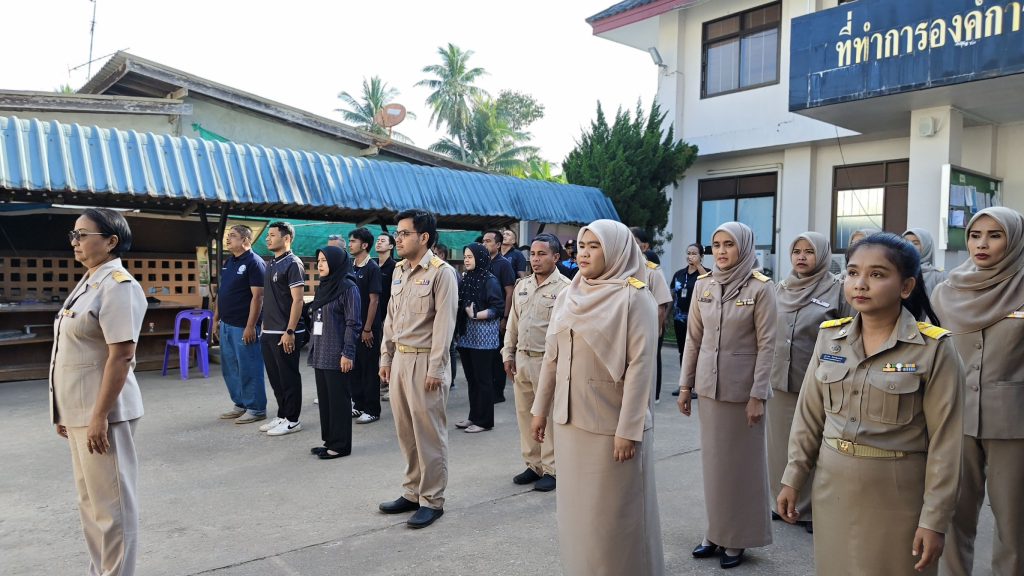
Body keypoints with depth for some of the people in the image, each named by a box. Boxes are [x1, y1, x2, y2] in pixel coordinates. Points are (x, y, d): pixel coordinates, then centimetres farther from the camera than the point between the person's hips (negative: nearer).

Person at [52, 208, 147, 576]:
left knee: (111, 502, 2)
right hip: (79, 410, 10)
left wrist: (99, 415, -23)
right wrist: (65, 411, 18)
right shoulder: (88, 283, 13)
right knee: (90, 500, 19)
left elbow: (121, 356, -22)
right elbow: (76, 351, 17)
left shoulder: (117, 285, -16)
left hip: (102, 411, -10)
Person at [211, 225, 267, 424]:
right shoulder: (228, 262, 14)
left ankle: (256, 409, 10)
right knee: (230, 368, 15)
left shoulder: (254, 262, -12)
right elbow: (220, 293, 19)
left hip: (243, 327, -9)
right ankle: (240, 404, 26)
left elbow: (257, 297, -17)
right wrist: (216, 319, 16)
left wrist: (250, 326, -20)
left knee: (249, 369, -1)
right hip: (226, 325, 9)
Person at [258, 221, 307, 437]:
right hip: (269, 333, 9)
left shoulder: (292, 264, -11)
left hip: (285, 333, -9)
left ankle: (292, 420, 10)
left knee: (288, 377, 1)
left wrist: (290, 332, -20)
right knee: (275, 377, 14)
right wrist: (265, 326, 16)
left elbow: (297, 300, -16)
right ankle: (282, 416, 25)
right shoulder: (272, 264, 15)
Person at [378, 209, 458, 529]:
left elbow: (444, 323, -14)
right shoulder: (399, 270, 12)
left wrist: (435, 369, -16)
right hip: (399, 358, 7)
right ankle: (413, 492, 27)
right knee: (406, 431, 14)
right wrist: (386, 357, 14)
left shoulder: (442, 272, -10)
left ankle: (432, 500, 12)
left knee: (429, 433, 1)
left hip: (424, 360, -7)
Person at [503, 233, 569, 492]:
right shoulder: (522, 286, 12)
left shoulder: (564, 288, -10)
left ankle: (551, 469, 13)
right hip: (522, 359, 7)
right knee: (525, 414, 13)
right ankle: (533, 465, 26)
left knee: (549, 416, 1)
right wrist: (508, 354, 14)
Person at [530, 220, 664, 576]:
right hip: (570, 418, 6)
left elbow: (640, 365, -15)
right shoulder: (569, 296, 7)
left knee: (613, 511, 5)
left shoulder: (635, 298, -11)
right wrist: (540, 409, 11)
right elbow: (551, 357, 11)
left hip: (611, 423, -6)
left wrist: (628, 430, -19)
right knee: (576, 505, 16)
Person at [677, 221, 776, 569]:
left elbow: (766, 344, -10)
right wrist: (685, 385, 6)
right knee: (713, 460, 13)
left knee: (742, 462, 8)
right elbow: (693, 338, 7)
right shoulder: (702, 285, 3)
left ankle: (738, 538, 22)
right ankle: (716, 531, 26)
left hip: (742, 388, -4)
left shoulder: (761, 288, -9)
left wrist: (758, 395, -14)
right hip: (708, 386, 4)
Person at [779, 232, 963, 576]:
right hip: (832, 487, 4)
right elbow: (809, 416, 5)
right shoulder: (830, 337, 0)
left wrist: (934, 519, -10)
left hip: (897, 495, -4)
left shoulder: (934, 349, -13)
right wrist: (793, 479, 5)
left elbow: (945, 441, -11)